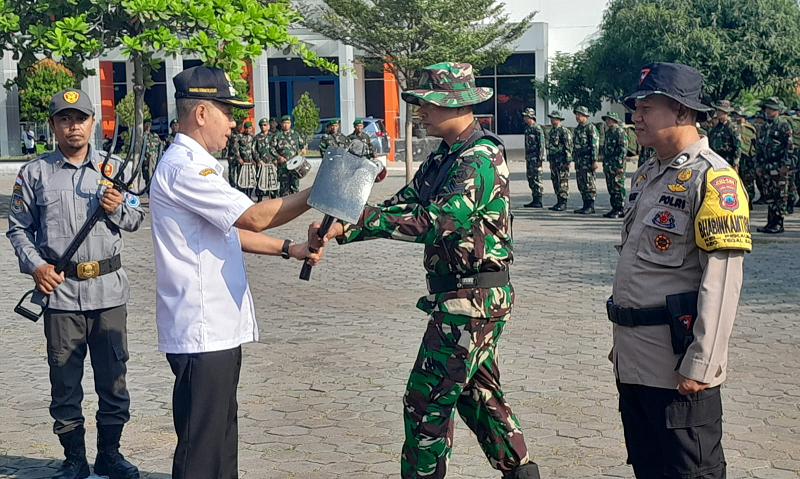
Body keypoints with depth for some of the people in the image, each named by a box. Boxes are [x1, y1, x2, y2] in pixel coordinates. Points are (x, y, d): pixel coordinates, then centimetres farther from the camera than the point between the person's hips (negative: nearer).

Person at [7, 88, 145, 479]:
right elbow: (18, 228, 8)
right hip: (59, 290, -1)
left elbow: (136, 219, 13)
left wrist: (118, 208, -9)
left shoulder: (113, 167, 8)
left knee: (113, 376, 6)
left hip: (108, 289, 1)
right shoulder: (35, 173, 4)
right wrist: (35, 265, -8)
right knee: (64, 380, 6)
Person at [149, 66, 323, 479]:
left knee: (222, 440, 18)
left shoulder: (196, 165, 18)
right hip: (202, 332, -11)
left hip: (219, 327, 11)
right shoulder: (183, 168, -17)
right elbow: (255, 217, -21)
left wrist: (289, 249, 14)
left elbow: (230, 230, 22)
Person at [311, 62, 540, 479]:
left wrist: (358, 220, -29)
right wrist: (343, 228, -7)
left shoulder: (480, 158, -19)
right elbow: (403, 205, 8)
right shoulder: (443, 158, 13)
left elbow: (435, 221, -31)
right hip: (470, 298, 10)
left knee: (427, 399, -5)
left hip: (471, 299, -10)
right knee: (476, 390, 20)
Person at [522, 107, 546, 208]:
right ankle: (535, 200, 16)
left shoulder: (537, 128, -12)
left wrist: (540, 159, -19)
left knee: (536, 178, -7)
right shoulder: (527, 128, 15)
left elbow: (542, 144, -15)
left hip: (535, 157, -9)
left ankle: (538, 201, -4)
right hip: (529, 157, 9)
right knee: (530, 178, 10)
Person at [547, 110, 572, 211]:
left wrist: (568, 161, -18)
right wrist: (549, 159, 21)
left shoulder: (564, 131, -11)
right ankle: (559, 202, 16)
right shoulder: (552, 131, 16)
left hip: (562, 161, -9)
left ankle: (563, 203, -4)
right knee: (555, 181, 10)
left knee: (563, 181, -6)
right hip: (553, 160, 9)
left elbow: (569, 147, -14)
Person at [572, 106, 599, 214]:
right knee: (581, 185, 9)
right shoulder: (577, 129, 17)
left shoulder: (590, 128, -8)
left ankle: (590, 206, -3)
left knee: (589, 184, -6)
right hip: (579, 160, 8)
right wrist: (575, 159, 19)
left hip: (588, 160, -8)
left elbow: (595, 145, -14)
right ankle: (585, 206, 14)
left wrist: (594, 160, -19)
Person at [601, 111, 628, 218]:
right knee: (611, 188, 10)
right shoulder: (608, 132, 18)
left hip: (616, 166, -9)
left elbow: (623, 149, -14)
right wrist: (604, 165, 20)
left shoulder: (620, 132, -9)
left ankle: (620, 210, -2)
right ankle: (614, 208, 16)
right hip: (608, 165, 9)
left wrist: (620, 166, -19)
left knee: (618, 188, -6)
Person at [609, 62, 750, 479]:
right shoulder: (647, 175, 14)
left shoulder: (712, 178, -13)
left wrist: (700, 365, -22)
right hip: (634, 362, 9)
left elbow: (722, 281, -19)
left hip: (677, 365, -8)